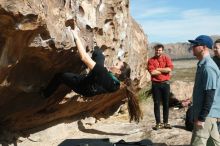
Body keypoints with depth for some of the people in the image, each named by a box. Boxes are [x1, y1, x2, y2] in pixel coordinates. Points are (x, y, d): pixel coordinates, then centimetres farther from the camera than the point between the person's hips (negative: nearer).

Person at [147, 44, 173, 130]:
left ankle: (166, 123, 15)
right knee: (156, 104, 2)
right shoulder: (151, 60, 1)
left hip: (165, 83, 1)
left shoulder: (167, 58, 4)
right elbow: (152, 72, -13)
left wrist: (158, 69, -9)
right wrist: (164, 70, -7)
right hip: (156, 84, -1)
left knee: (166, 103, 6)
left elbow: (169, 69, -12)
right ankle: (158, 123, 8)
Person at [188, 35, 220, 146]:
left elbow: (210, 95, -24)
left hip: (206, 114, -10)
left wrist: (201, 118, -23)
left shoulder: (208, 67, -21)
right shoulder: (202, 64, 10)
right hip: (207, 112, 10)